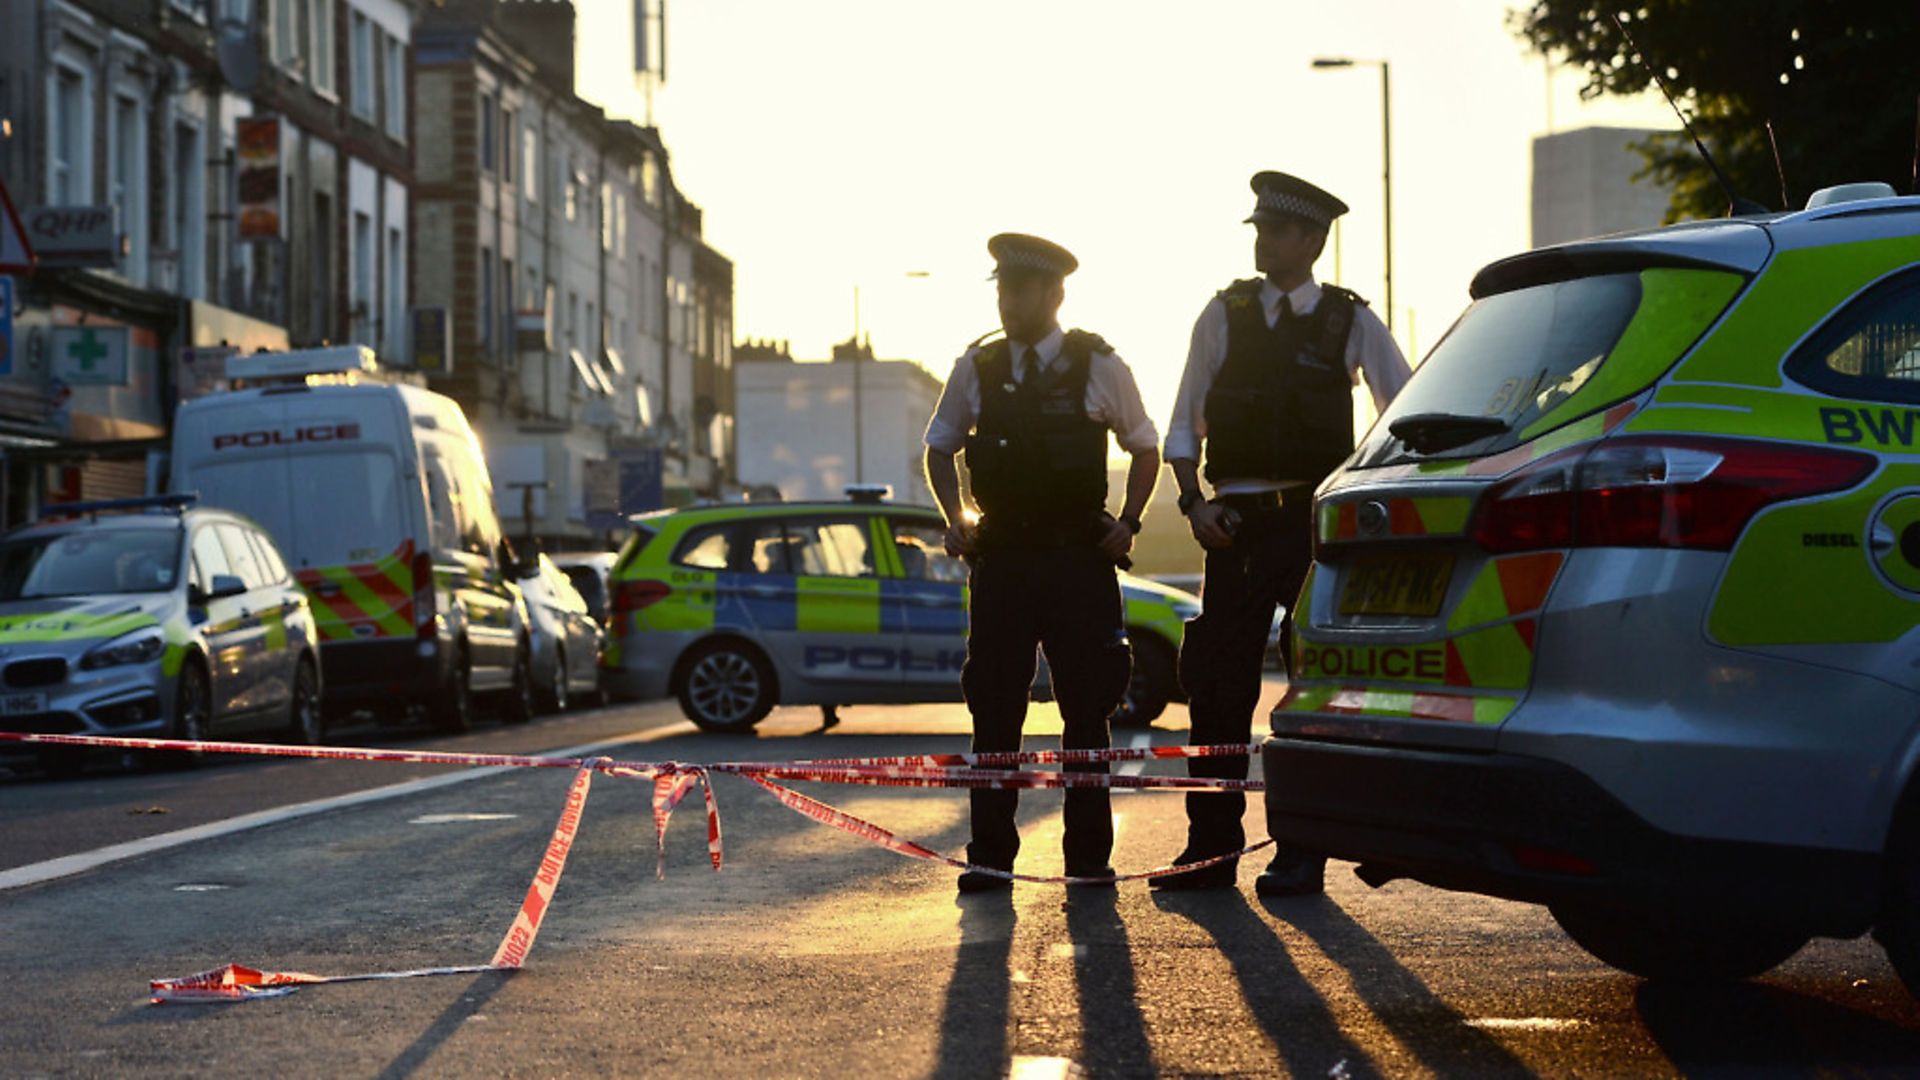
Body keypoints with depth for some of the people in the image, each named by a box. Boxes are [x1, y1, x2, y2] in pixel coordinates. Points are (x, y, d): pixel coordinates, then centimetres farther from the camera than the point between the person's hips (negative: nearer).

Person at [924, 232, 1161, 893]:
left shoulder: (1099, 368, 0)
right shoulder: (976, 370, 6)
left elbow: (1145, 448, 12)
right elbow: (940, 446, 20)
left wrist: (1127, 523, 0)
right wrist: (955, 519, 6)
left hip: (1079, 560, -2)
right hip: (1001, 559, 2)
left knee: (1086, 709, 2)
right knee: (993, 711, 0)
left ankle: (1089, 856, 10)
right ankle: (990, 856, 6)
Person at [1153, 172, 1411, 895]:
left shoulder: (1350, 322, 4)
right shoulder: (1224, 314, 7)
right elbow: (1184, 423, 9)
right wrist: (1195, 503, -4)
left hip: (1315, 520, -2)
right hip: (1236, 523, 2)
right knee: (1216, 684, 2)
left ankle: (1303, 855, 7)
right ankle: (1211, 849, 10)